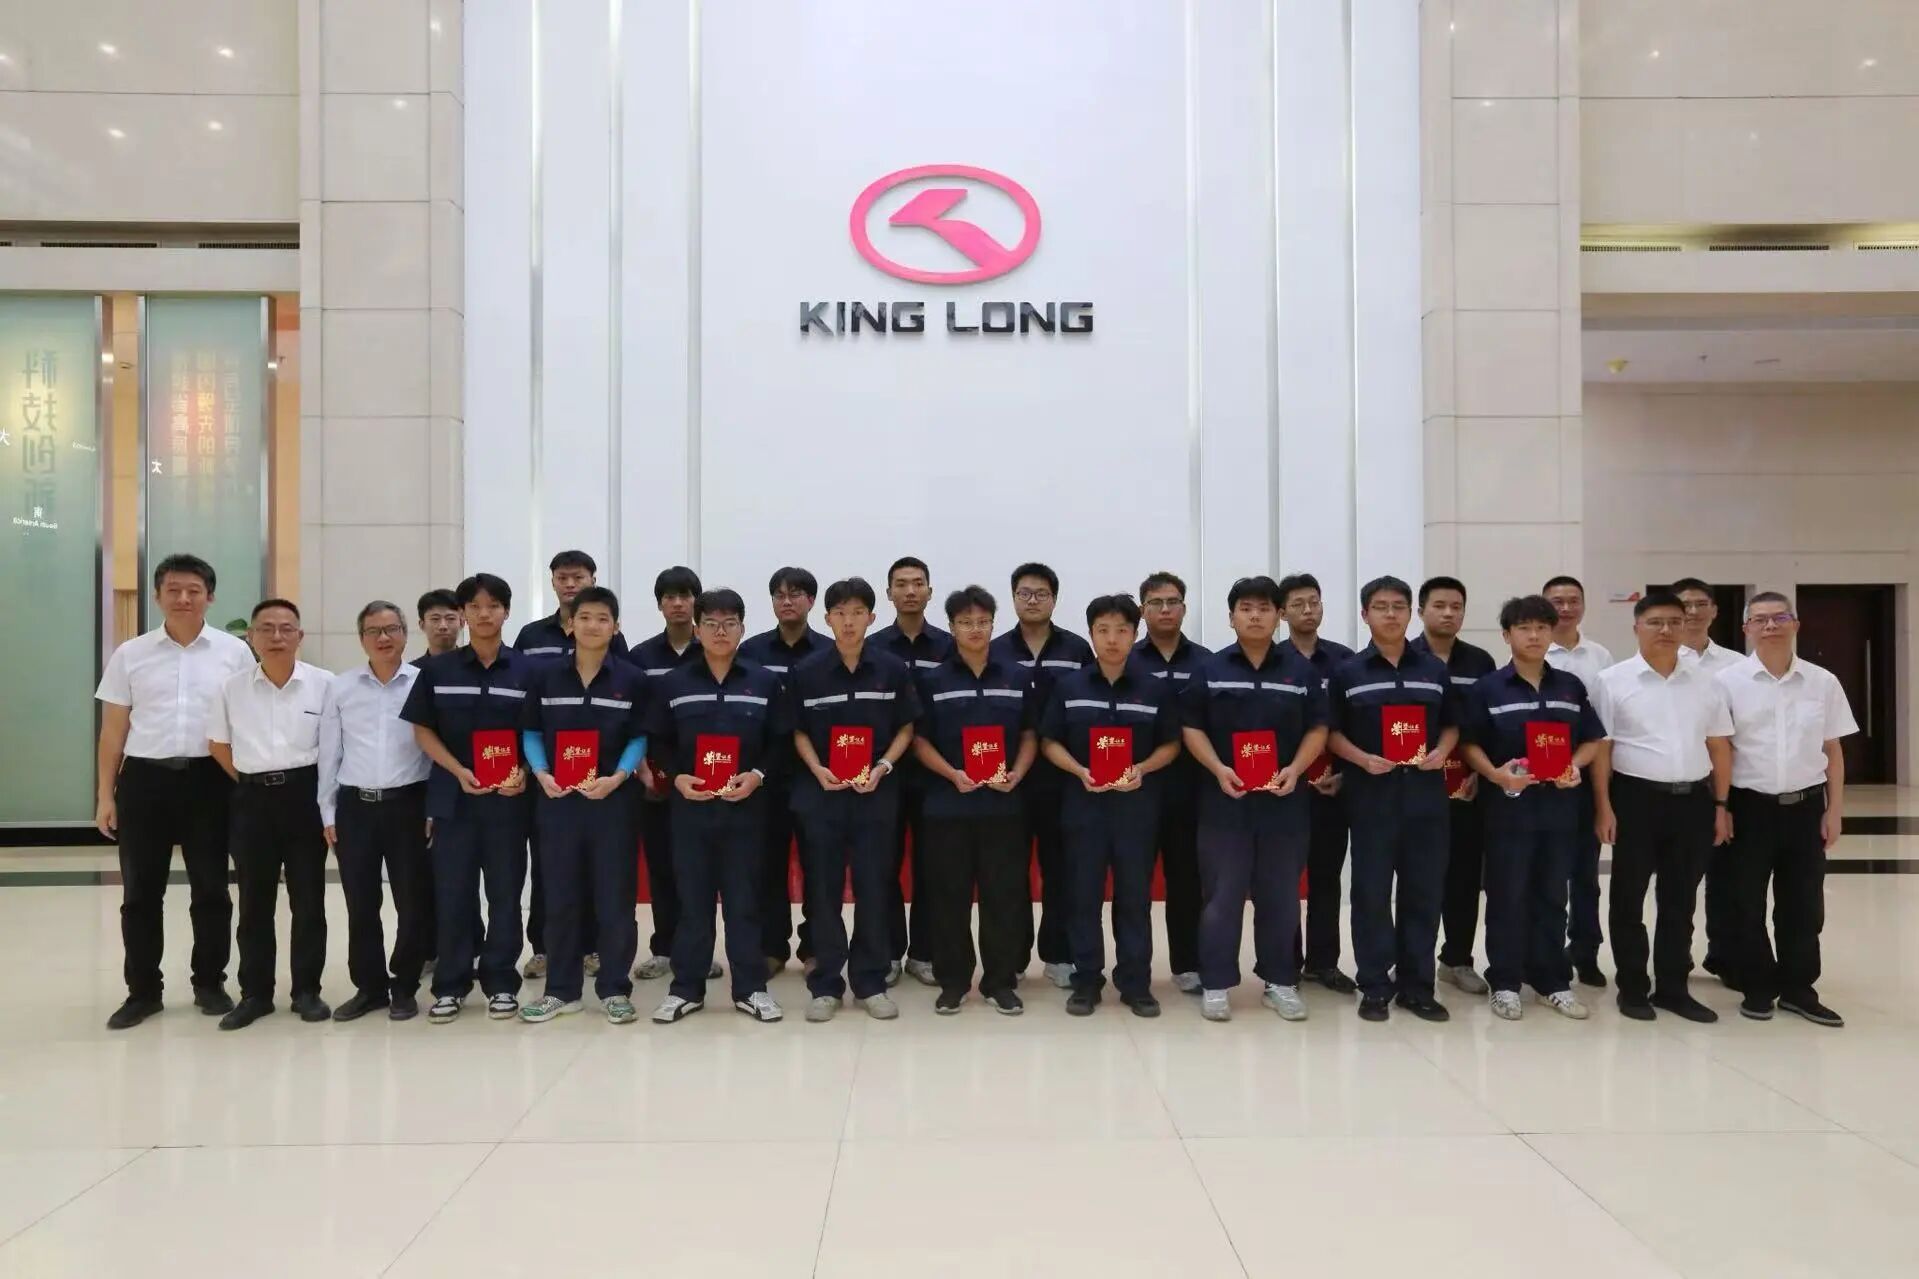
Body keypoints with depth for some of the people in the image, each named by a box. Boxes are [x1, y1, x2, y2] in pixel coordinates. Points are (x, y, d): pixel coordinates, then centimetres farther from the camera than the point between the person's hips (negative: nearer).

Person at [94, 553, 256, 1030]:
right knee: (141, 892, 8)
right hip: (144, 780, 1)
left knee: (210, 889, 8)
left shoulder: (234, 652, 1)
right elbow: (113, 729, 8)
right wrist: (105, 794, 5)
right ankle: (142, 990, 21)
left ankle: (210, 983, 21)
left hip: (208, 779, -1)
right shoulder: (130, 654, 5)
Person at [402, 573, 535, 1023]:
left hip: (508, 797, 0)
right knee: (452, 893, 5)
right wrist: (458, 771, -9)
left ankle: (501, 983, 17)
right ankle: (450, 985, 17)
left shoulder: (527, 670, 1)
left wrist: (523, 772, -12)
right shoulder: (438, 669, 3)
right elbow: (422, 730, 5)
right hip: (453, 795, 1)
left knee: (505, 892, 5)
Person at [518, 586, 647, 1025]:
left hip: (612, 800, -2)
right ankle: (561, 989, 20)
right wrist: (541, 774, -7)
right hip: (557, 799, 2)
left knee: (614, 895, 2)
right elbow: (531, 733, 9)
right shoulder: (546, 677, 4)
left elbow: (639, 739, 0)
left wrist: (617, 777, -14)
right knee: (560, 895, 8)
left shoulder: (632, 680, -1)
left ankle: (615, 989, 13)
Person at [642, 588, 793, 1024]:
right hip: (690, 806, 0)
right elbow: (657, 741, 5)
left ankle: (751, 988, 14)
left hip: (745, 807, 0)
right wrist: (675, 776, -10)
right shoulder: (672, 683, 3)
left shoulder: (765, 682, 3)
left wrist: (758, 774, -11)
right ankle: (686, 988, 17)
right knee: (692, 898, 6)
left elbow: (781, 741, 4)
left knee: (744, 898, 5)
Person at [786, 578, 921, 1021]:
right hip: (821, 793, 0)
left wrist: (882, 767, -10)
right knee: (824, 890, 5)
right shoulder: (806, 672, -1)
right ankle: (825, 984, 15)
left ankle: (871, 982, 17)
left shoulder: (894, 669, -1)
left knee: (874, 888, 4)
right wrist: (817, 770, -10)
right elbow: (798, 732, 6)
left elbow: (906, 728, 5)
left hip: (876, 793, 0)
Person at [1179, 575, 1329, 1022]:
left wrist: (1295, 770, -10)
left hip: (1284, 801, 1)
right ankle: (1216, 984, 10)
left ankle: (1280, 981, 21)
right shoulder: (1210, 669, 3)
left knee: (1281, 895, 8)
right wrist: (1218, 769, -12)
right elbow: (1192, 728, 2)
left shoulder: (1301, 670, 6)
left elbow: (1317, 728, 6)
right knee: (1222, 895, 2)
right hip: (1224, 800, -1)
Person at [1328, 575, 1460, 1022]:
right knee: (1372, 891, 1)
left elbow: (1451, 725, 15)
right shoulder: (1348, 672, 2)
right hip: (1371, 793, -2)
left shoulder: (1434, 670, 9)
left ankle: (1416, 985, 17)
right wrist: (1362, 758, -14)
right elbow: (1332, 732, 2)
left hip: (1425, 791, 2)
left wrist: (1441, 752, -5)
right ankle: (1375, 986, 11)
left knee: (1424, 890, 6)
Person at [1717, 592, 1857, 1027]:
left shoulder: (1823, 682, 3)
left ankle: (1798, 988, 24)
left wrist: (1834, 809, 4)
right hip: (1749, 806, -2)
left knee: (1803, 905, 10)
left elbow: (1833, 750, 7)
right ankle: (1758, 987, 20)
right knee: (1747, 904, 6)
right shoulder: (1727, 682, -5)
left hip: (1806, 806, 2)